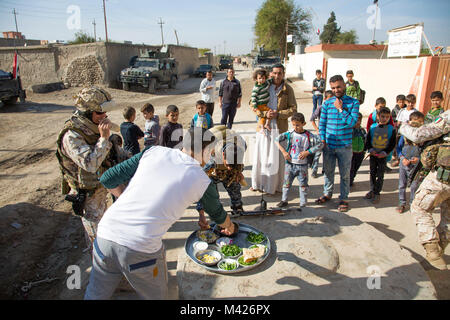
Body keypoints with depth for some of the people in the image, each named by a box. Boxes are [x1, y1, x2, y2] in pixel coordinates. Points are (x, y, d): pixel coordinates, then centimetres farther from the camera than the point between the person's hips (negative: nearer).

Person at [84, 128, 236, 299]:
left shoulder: (154, 151, 4)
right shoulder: (202, 181, 0)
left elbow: (108, 179, 7)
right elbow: (217, 214, 20)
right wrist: (229, 227, 42)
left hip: (106, 233, 4)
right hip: (141, 249, -3)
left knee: (95, 294, 27)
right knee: (156, 296, 25)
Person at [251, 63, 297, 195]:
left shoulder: (288, 89, 2)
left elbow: (293, 108, 0)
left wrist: (278, 114, -13)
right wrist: (265, 114, -13)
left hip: (280, 127, -1)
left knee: (278, 158, 3)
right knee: (260, 155, 7)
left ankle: (275, 185, 18)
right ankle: (258, 183, 22)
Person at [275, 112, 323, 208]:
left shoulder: (309, 136, -7)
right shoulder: (289, 134, -3)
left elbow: (320, 144, -7)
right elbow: (277, 139, -1)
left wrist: (307, 152, -14)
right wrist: (283, 151, -8)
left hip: (302, 165, -2)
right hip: (290, 164, 2)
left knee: (303, 185, 7)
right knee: (287, 183, 13)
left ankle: (303, 204, 20)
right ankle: (284, 200, 29)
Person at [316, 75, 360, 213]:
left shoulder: (353, 102, -3)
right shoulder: (327, 103, 3)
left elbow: (352, 122, -14)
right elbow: (322, 123, 6)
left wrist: (340, 109, -15)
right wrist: (322, 140, -2)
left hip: (344, 146, -2)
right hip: (328, 145, 2)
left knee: (345, 174, 7)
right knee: (328, 171, 16)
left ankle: (343, 199, 23)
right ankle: (327, 193, 35)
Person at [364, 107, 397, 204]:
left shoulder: (391, 129, -8)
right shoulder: (373, 127, -3)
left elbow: (392, 144, -4)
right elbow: (367, 140, 5)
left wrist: (385, 152, -14)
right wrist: (370, 149, -9)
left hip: (383, 156, -2)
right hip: (373, 154, 2)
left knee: (380, 175, 4)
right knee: (372, 173, 14)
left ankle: (377, 193, 14)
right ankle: (372, 190, 28)